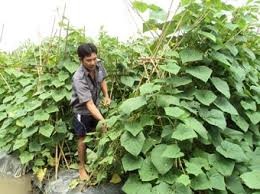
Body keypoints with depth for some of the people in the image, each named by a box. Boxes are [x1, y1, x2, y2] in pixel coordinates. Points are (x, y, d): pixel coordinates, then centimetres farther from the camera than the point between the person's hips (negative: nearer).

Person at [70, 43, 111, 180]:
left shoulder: (98, 65, -17)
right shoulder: (79, 79, -36)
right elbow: (89, 104, -38)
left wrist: (106, 95, -8)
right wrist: (103, 121, -47)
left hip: (95, 106, 6)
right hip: (82, 110, -5)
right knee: (83, 139, 8)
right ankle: (82, 167, 28)